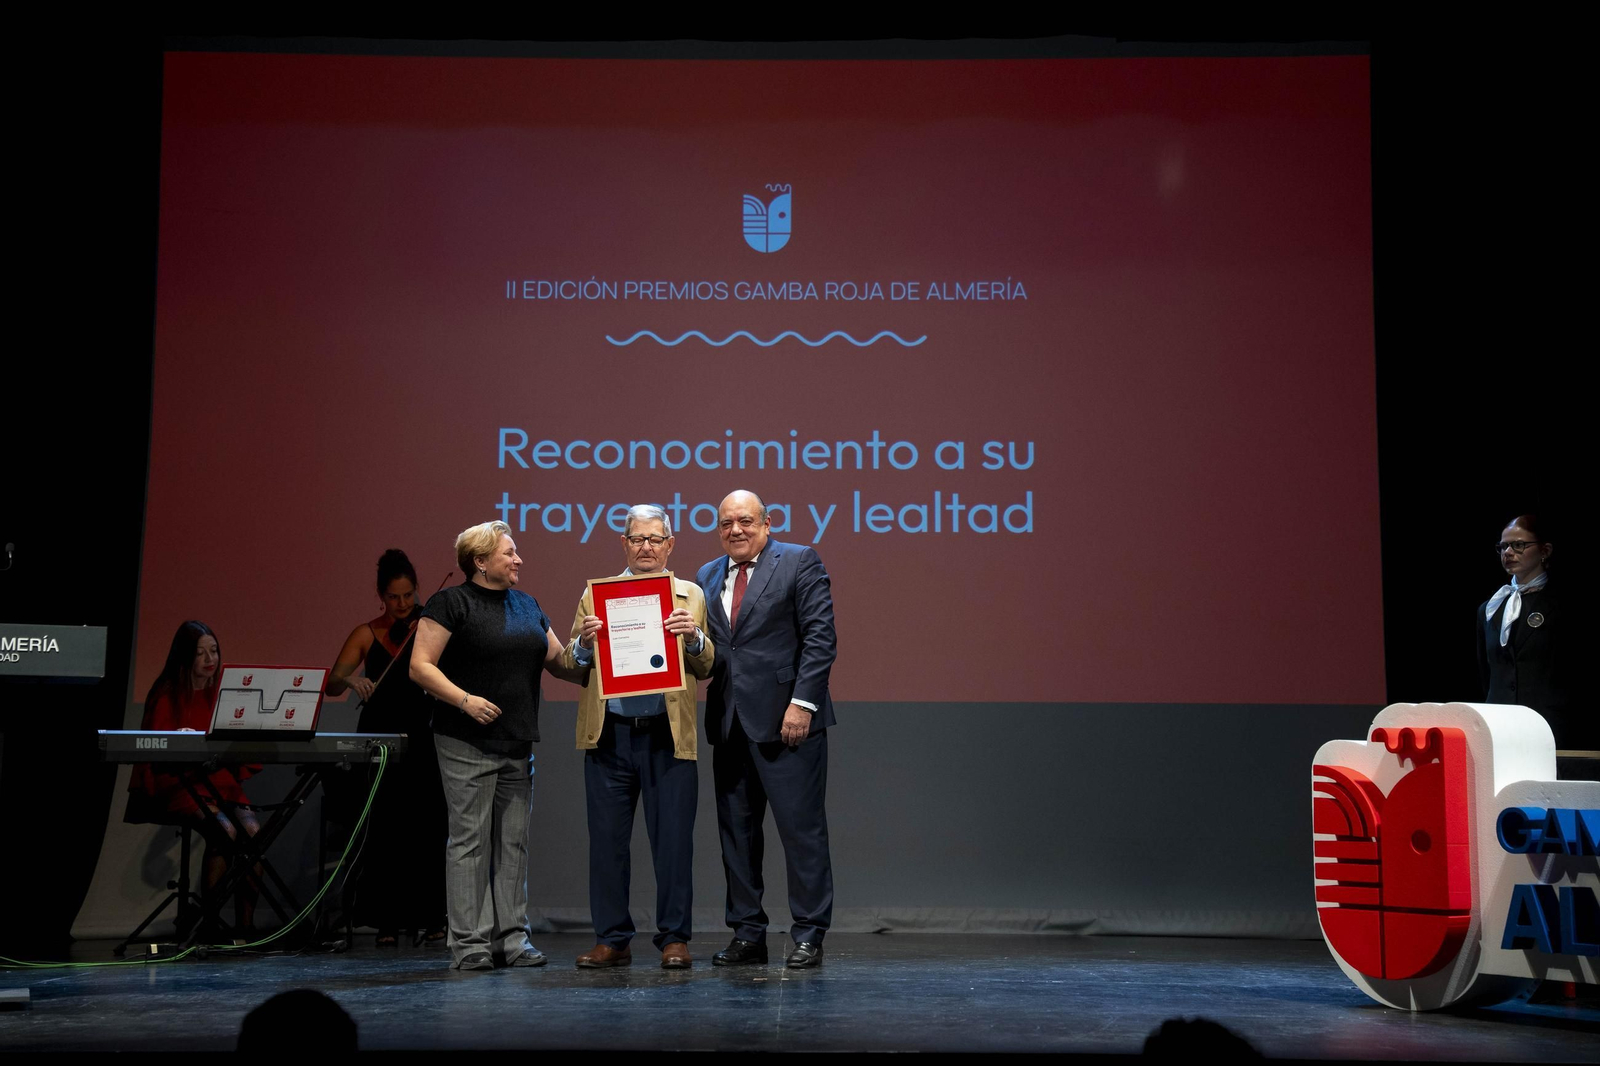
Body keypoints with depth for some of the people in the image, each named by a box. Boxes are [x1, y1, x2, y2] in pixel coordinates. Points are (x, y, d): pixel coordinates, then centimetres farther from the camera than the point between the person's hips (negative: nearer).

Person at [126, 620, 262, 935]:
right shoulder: (167, 694, 2)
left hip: (221, 783, 4)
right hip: (178, 785, -4)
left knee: (253, 831, -26)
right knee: (224, 831, -31)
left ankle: (246, 926, -19)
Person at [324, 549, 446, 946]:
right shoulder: (367, 634, 4)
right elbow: (331, 685, -3)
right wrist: (350, 680, -24)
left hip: (420, 739, 0)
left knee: (426, 827, -9)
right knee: (382, 828, -5)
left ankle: (428, 916, -2)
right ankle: (387, 920, 2)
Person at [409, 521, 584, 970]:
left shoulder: (527, 605, 15)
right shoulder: (452, 603, -5)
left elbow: (559, 661, 17)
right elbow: (420, 666, -10)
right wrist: (464, 700, -19)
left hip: (517, 745, 7)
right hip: (467, 746, -6)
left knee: (513, 842, 8)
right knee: (470, 841, -4)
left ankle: (512, 938, 13)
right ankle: (469, 942, 1)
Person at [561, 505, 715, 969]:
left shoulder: (690, 596, 12)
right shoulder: (595, 594, 13)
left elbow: (706, 668, 7)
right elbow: (570, 667, 11)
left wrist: (694, 638, -13)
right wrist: (584, 643, -10)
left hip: (667, 736, -1)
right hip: (609, 735, 1)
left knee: (673, 842, 0)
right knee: (607, 840, 4)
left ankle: (674, 939, 10)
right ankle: (612, 939, 14)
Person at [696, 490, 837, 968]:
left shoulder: (799, 562, 0)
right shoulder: (707, 577, 17)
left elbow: (820, 637, -7)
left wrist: (802, 702, -15)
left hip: (786, 719, -6)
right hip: (730, 725, 6)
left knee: (801, 828, -3)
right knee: (736, 831, 8)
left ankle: (808, 936, 4)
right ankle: (747, 934, 17)